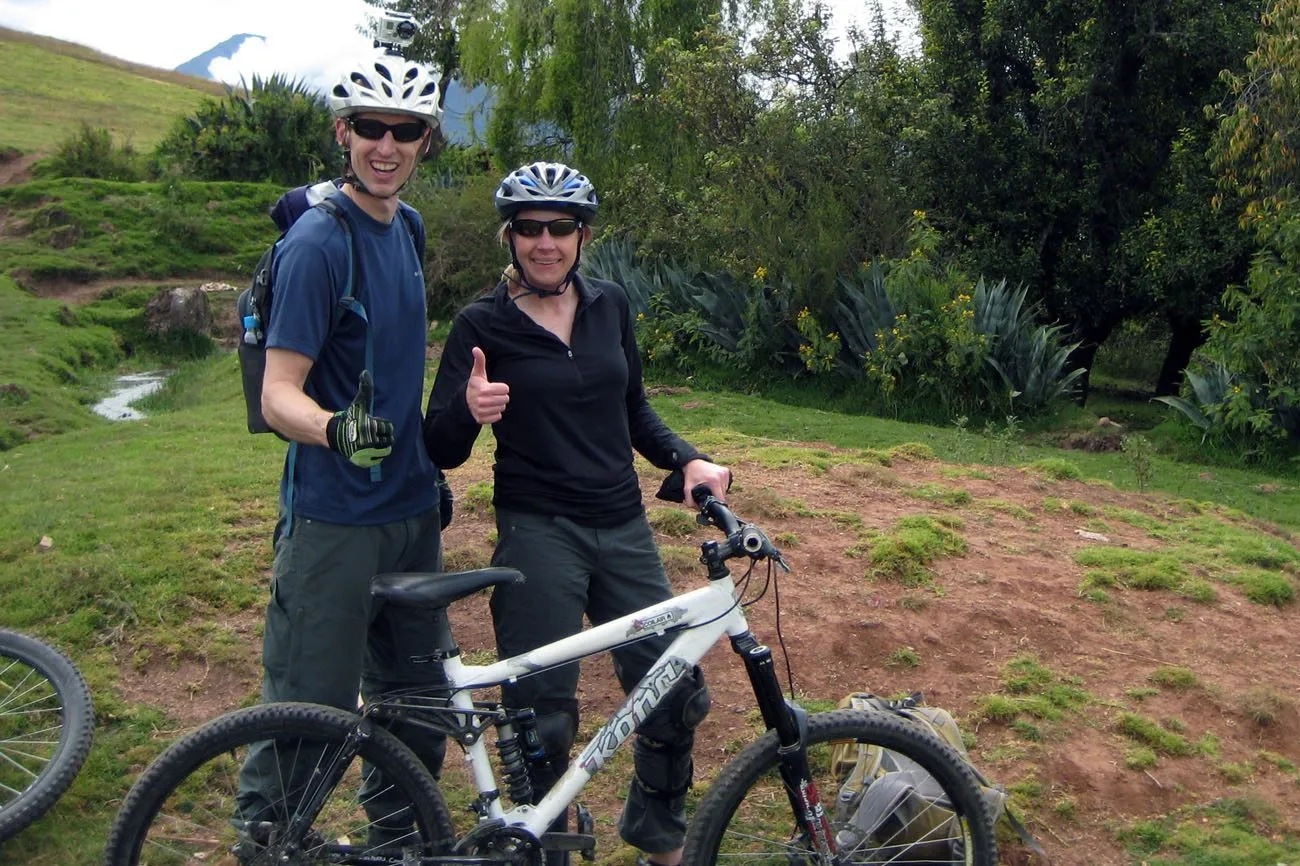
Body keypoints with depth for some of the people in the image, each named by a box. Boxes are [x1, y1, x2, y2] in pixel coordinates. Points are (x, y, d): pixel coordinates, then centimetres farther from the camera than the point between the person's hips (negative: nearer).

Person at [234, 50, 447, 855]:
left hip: (411, 509, 8)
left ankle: (400, 835, 36)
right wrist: (337, 431, -41)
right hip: (335, 517, -8)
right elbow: (279, 396, -20)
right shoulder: (319, 241, -17)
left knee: (418, 698, 17)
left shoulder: (408, 227, 8)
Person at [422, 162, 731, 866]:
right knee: (544, 715, 0)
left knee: (676, 691, 7)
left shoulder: (609, 305, 7)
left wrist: (688, 460, 0)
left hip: (623, 528, 4)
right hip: (538, 533, -4)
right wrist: (469, 410, -27)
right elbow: (442, 452, -6)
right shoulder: (482, 324, -5)